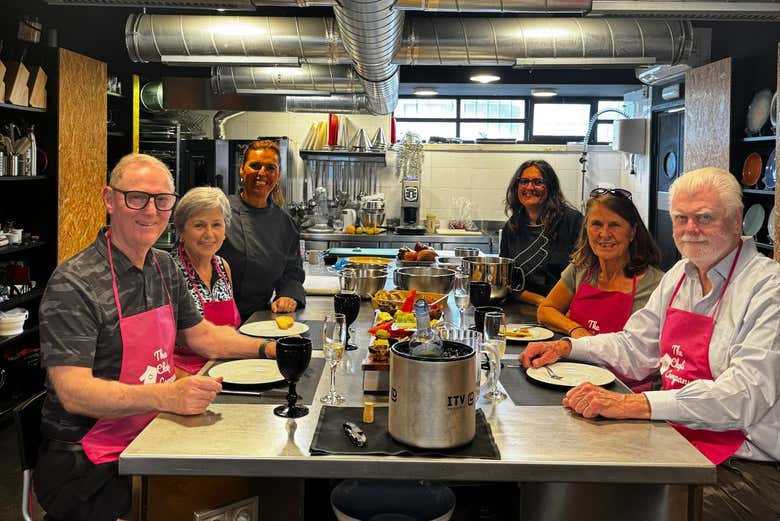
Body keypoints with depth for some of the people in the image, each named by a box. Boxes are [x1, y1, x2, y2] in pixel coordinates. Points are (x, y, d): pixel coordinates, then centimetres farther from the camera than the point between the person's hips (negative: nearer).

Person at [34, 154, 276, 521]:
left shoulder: (164, 268, 8)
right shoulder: (73, 283, -16)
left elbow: (201, 335, 20)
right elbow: (73, 392, -23)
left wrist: (267, 348, 6)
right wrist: (165, 396, -37)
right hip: (89, 463, -7)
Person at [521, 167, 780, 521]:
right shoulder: (679, 276, 11)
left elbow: (745, 395, -26)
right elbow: (635, 347, 19)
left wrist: (634, 404, -35)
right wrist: (567, 346, 3)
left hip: (746, 465, -7)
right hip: (679, 442, 7)